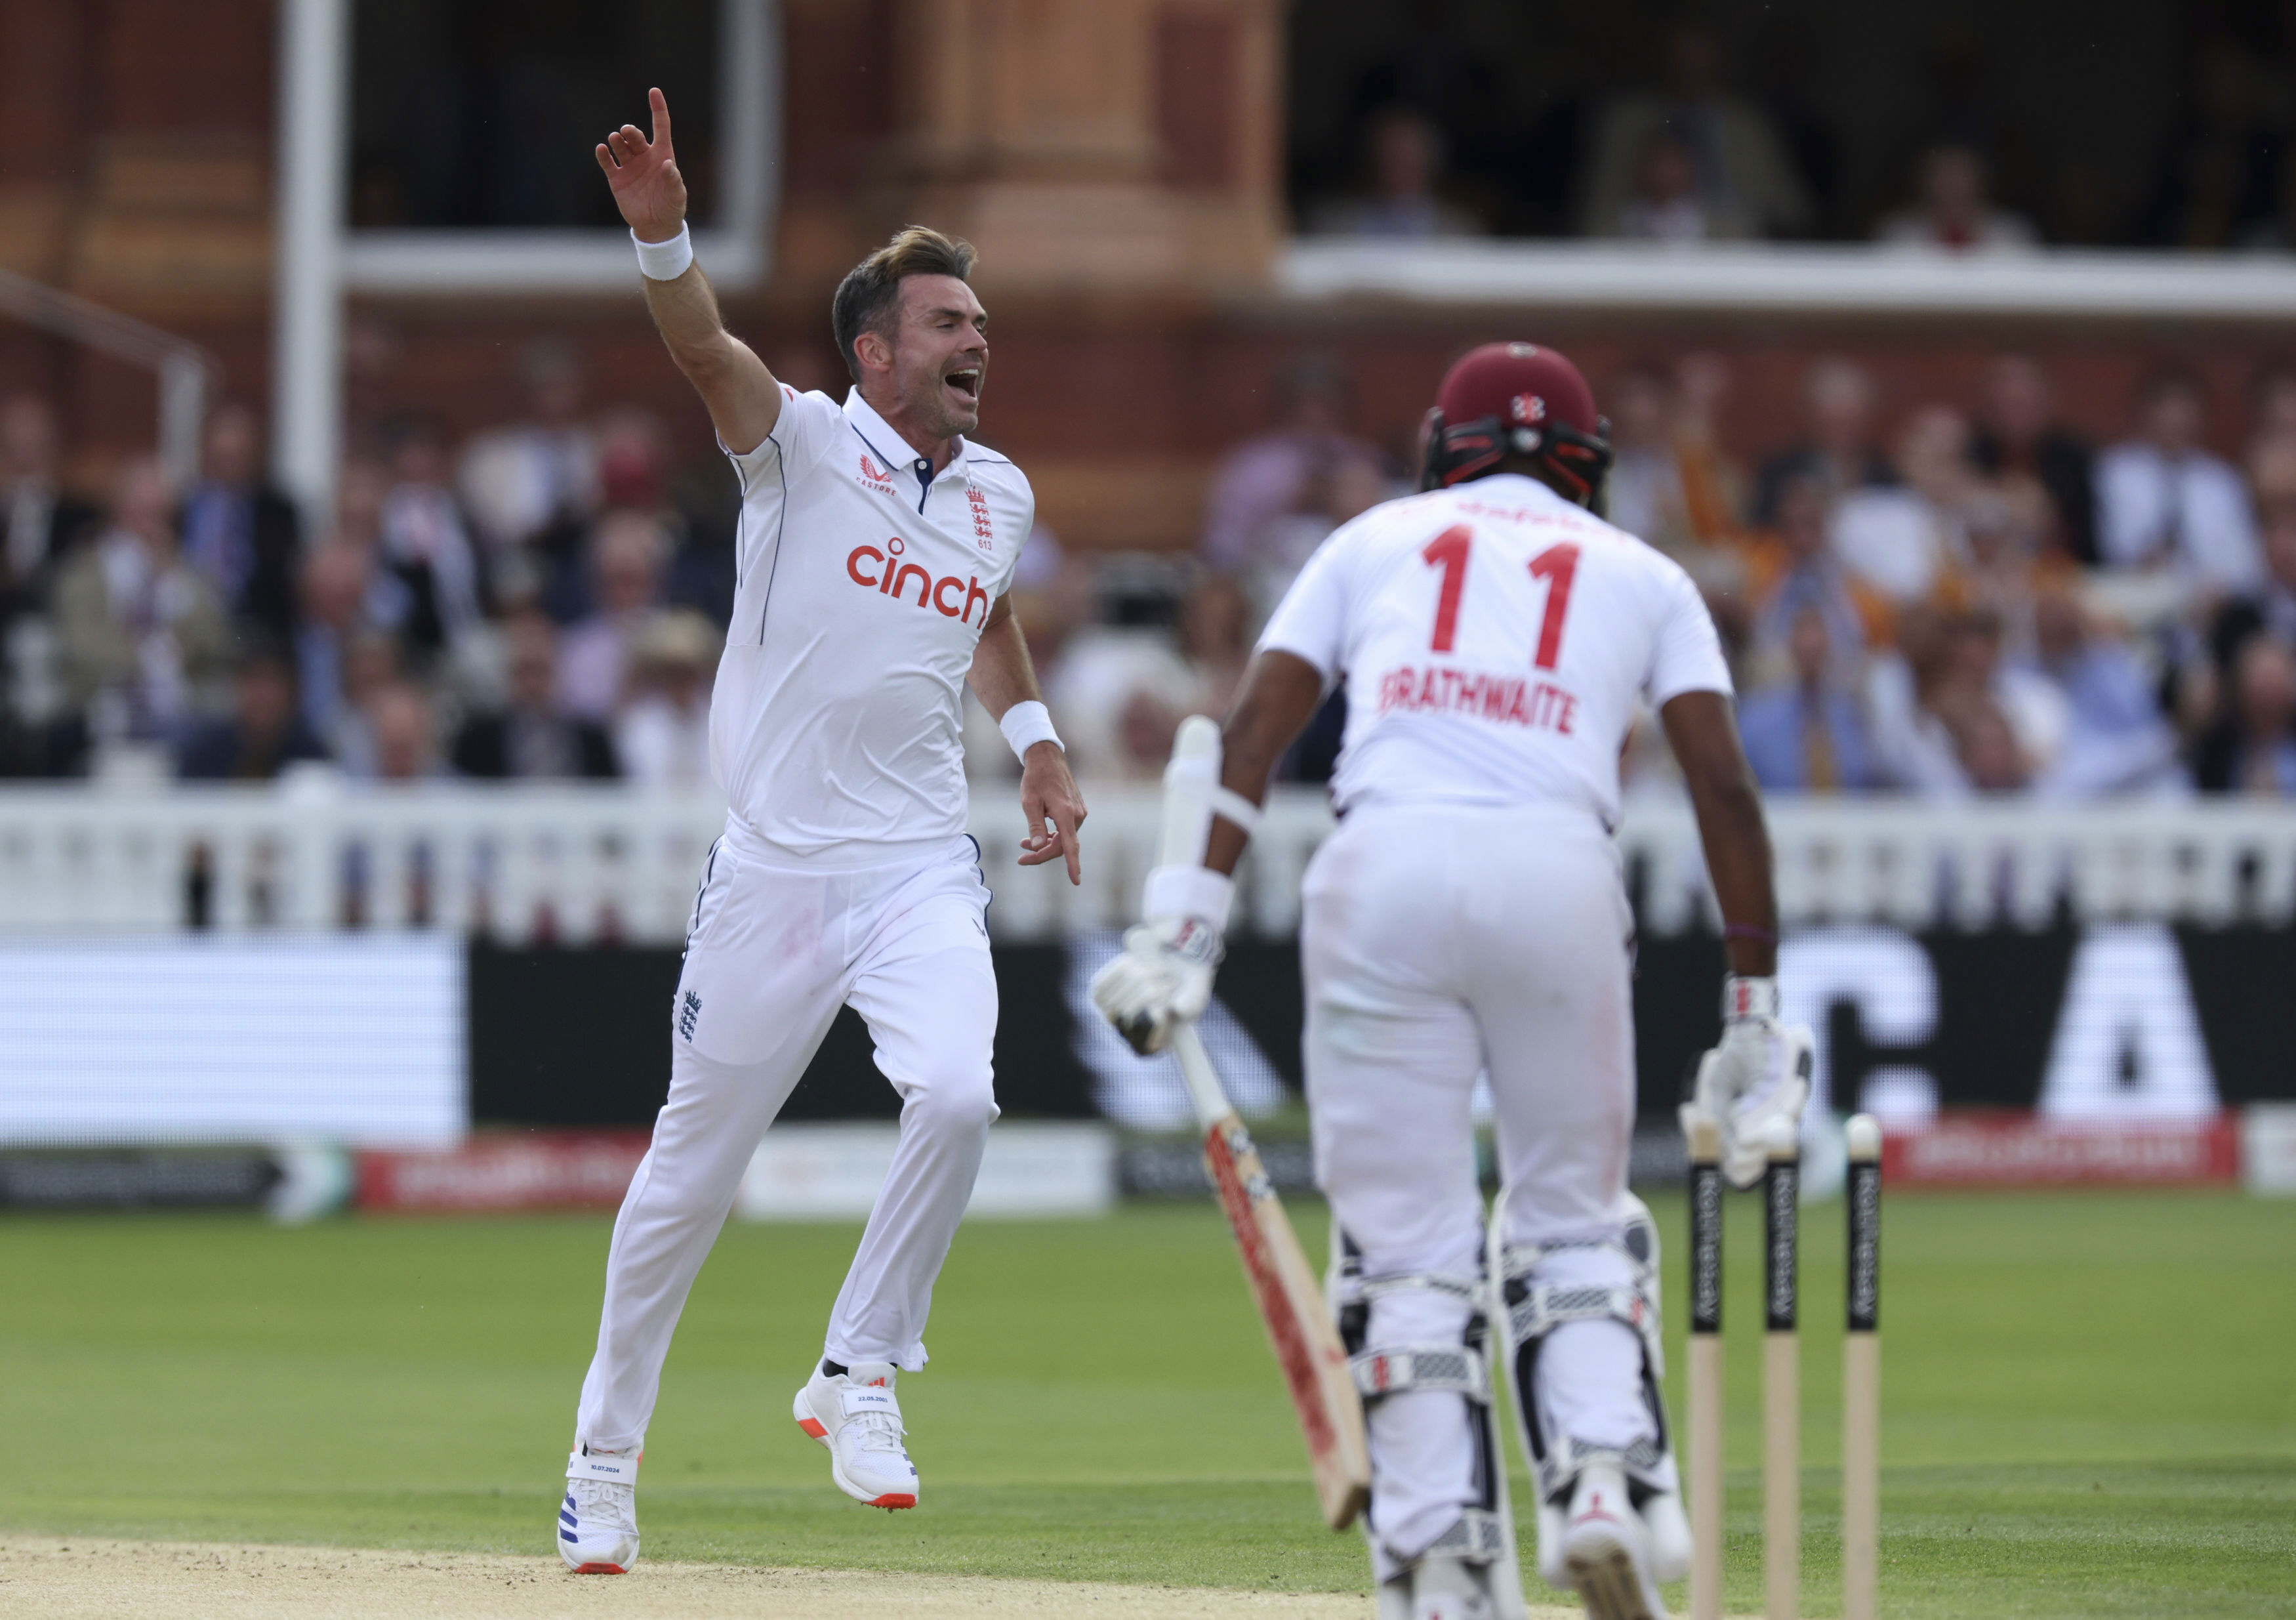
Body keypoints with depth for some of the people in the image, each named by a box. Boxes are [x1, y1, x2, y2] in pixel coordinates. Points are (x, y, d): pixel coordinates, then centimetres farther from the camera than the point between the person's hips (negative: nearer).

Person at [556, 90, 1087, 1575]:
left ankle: (859, 1371, -5)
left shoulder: (999, 494, 11)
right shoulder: (803, 448, -4)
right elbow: (706, 350, -24)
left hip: (924, 877, 3)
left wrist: (1036, 739, 21)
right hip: (774, 875, -3)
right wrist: (662, 234, -42)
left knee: (957, 1093, -24)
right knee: (695, 1168, 4)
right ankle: (607, 1457, 21)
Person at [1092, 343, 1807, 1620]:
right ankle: (1607, 1476, -6)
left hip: (1383, 868, 0)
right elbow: (1725, 784, 11)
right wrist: (1756, 1013, 11)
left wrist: (1187, 926, 3)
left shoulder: (1377, 541, 24)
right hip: (1559, 871, 0)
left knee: (1406, 1234, 5)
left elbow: (1258, 724, 10)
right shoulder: (1641, 574, 24)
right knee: (1573, 1216, 16)